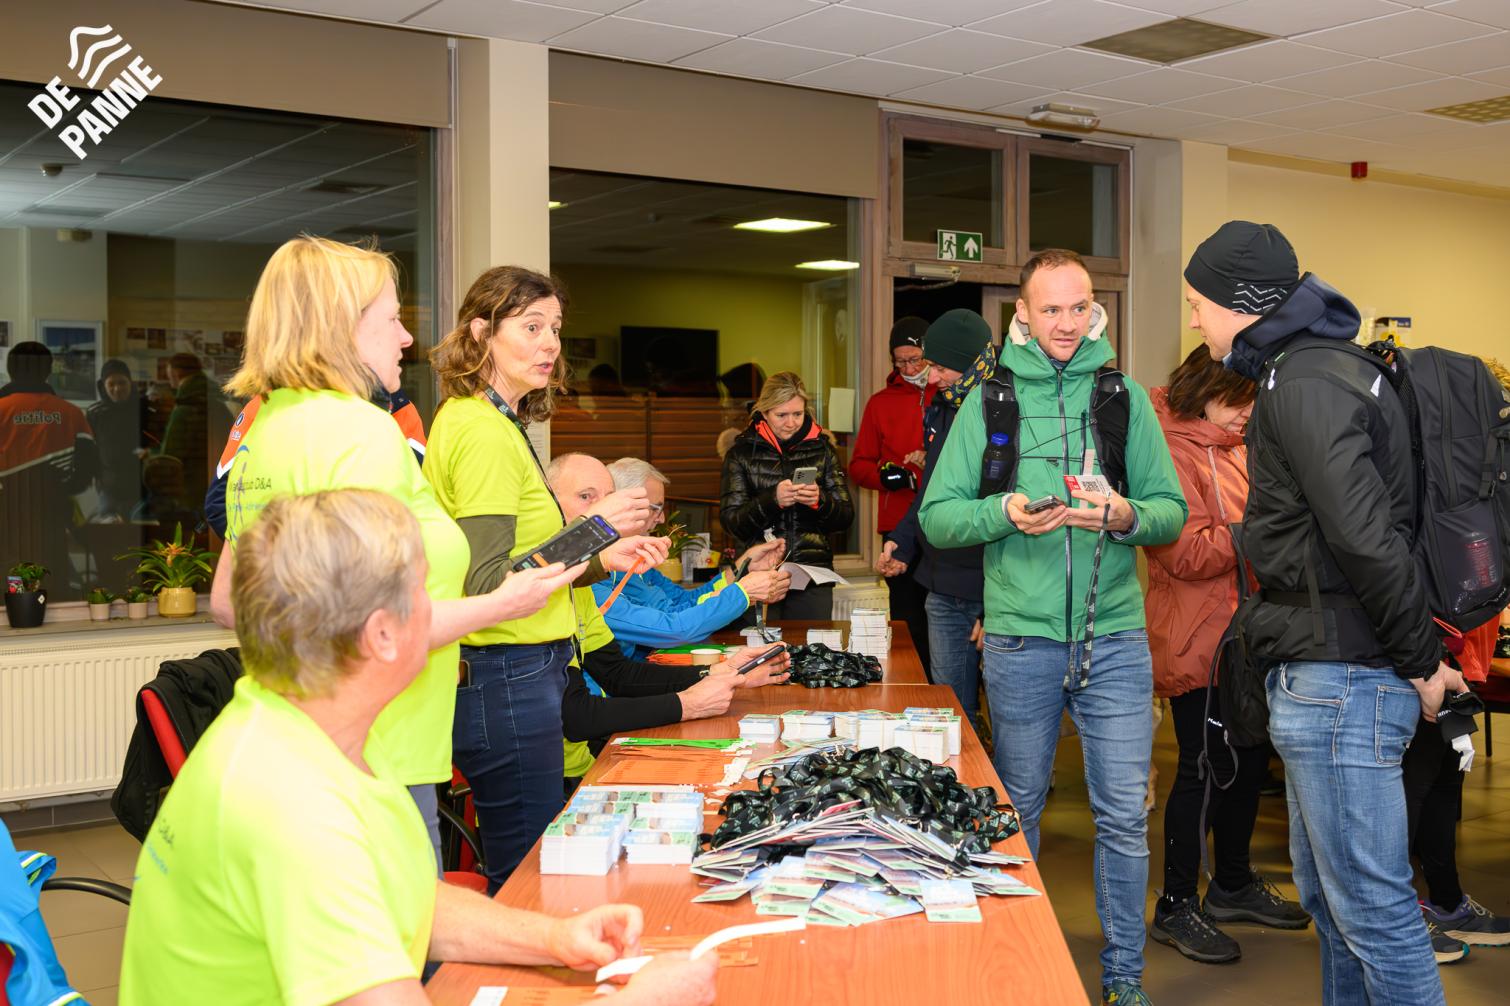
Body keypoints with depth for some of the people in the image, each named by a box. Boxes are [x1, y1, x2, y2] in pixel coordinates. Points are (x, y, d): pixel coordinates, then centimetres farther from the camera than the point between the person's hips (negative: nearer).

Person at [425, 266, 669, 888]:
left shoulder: (493, 423, 15)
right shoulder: (484, 432, -15)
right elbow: (486, 585, -21)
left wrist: (603, 561, 10)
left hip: (520, 673, 10)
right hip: (508, 680, -10)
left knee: (519, 872, 17)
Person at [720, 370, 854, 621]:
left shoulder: (822, 449, 8)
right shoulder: (742, 452, 4)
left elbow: (845, 517, 6)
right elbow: (731, 521, -3)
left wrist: (819, 501, -14)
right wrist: (772, 500, -19)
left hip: (812, 574, 1)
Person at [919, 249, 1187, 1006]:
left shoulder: (1126, 396, 5)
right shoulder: (989, 401, 2)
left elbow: (1172, 510, 4)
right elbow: (936, 516, 0)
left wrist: (1128, 516, -17)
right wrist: (1005, 513, -17)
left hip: (1114, 636, 1)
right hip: (1021, 638, 0)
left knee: (1123, 815, 4)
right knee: (1019, 809, 13)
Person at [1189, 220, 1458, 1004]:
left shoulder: (1305, 383, -17)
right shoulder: (1316, 367, 16)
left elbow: (1365, 538, -24)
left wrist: (1422, 661, -15)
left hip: (1339, 681, -11)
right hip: (1323, 678, 11)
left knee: (1372, 905, -3)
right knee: (1328, 896, 20)